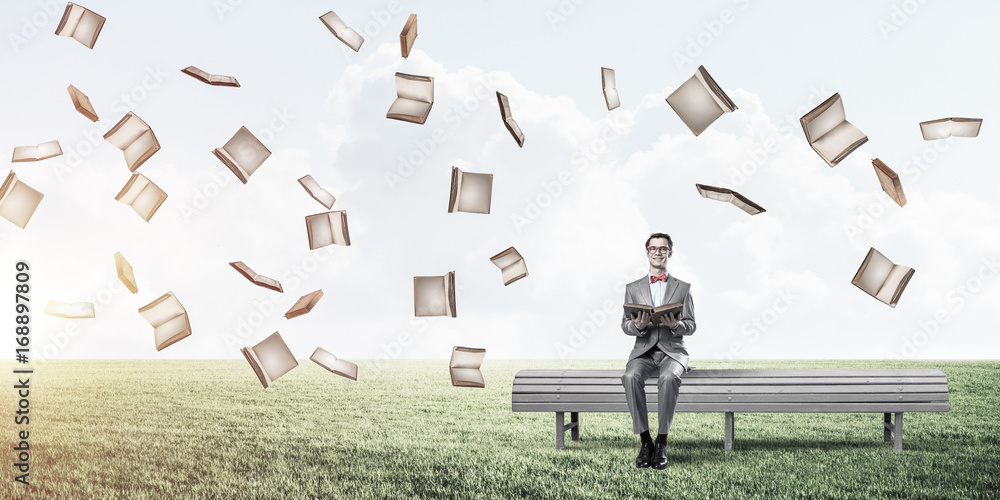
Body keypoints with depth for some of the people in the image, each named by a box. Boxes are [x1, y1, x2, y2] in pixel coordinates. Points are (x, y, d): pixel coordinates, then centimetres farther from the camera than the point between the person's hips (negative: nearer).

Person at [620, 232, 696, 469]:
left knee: (669, 377, -37)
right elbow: (625, 325, 8)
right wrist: (638, 325, -16)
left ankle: (661, 443, -28)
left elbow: (691, 326, 6)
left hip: (672, 350, -1)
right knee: (631, 376, -34)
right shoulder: (633, 288, 15)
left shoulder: (683, 288, 14)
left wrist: (676, 324, -18)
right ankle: (645, 441, -25)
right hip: (643, 350, 1)